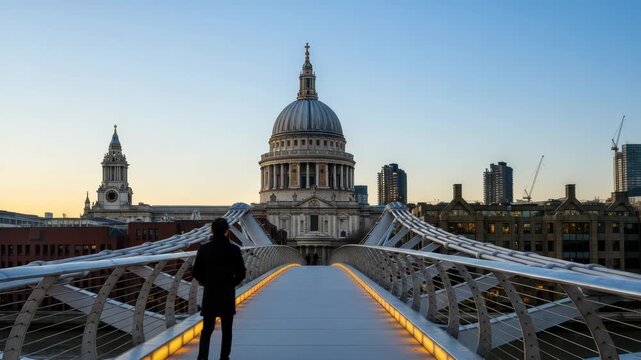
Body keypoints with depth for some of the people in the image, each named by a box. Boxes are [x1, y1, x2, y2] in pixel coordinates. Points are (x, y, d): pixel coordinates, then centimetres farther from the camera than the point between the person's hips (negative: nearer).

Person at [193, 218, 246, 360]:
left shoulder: (204, 249, -6)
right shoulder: (234, 250, -8)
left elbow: (196, 272, -3)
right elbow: (241, 273, -5)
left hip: (209, 295, 1)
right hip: (228, 295, -1)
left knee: (207, 329, 6)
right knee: (226, 330, 12)